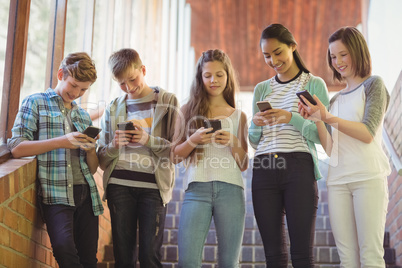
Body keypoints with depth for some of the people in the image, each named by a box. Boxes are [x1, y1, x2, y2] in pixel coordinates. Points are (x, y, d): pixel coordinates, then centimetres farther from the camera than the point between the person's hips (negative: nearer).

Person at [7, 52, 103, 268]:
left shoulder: (83, 116, 21)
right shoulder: (35, 103, 6)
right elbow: (16, 148, -7)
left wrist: (90, 149, -2)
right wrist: (62, 141, -14)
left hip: (86, 193, 5)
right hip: (56, 193, -5)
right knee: (65, 249, -26)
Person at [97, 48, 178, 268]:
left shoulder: (167, 102, 7)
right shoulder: (113, 108, 15)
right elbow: (102, 160, 14)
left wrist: (149, 140, -13)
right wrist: (114, 146, -7)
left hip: (153, 185, -2)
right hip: (119, 185, 3)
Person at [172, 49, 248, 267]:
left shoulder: (238, 116, 15)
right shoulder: (188, 111, 13)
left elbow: (243, 165, 12)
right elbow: (176, 156, 10)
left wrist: (232, 142, -7)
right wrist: (193, 140, -8)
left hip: (230, 189, 1)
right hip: (197, 189, -1)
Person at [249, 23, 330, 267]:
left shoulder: (314, 84, 7)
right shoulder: (262, 89, 19)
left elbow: (324, 135, -2)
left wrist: (291, 118, -15)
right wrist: (256, 125, -2)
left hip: (298, 167, -4)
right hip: (264, 170, 4)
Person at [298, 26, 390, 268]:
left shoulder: (374, 84, 5)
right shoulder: (336, 99, 20)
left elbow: (368, 134, -8)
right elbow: (331, 148, 13)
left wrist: (329, 117, -16)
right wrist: (317, 119, -1)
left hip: (368, 177, -5)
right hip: (338, 179, 5)